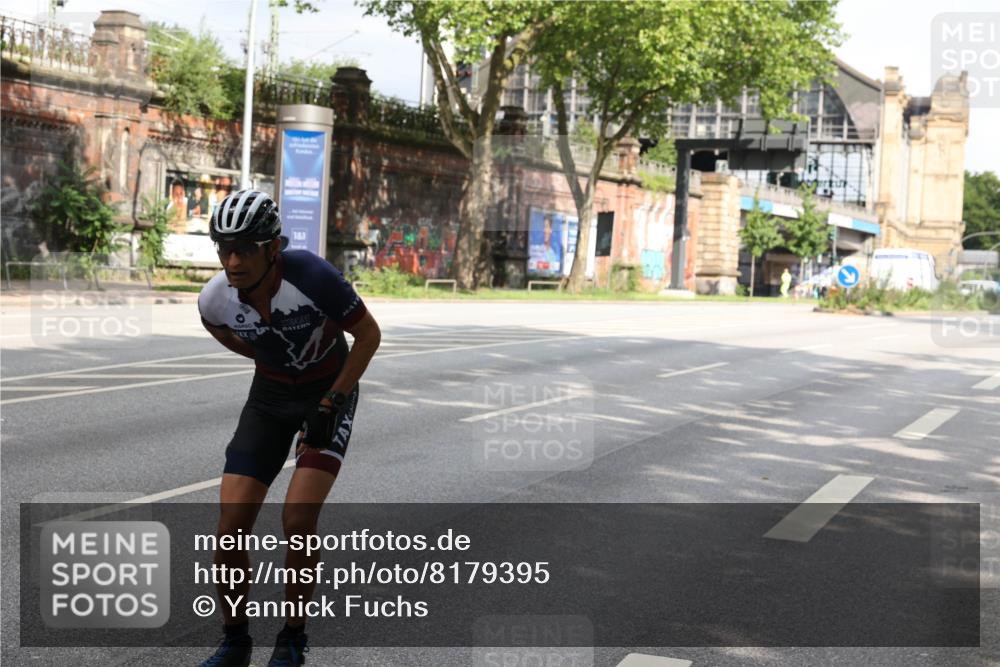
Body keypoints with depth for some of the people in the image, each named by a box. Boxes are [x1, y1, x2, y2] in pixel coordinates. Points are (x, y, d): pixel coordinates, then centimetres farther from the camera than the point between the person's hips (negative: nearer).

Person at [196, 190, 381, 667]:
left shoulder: (311, 276, -31)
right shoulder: (215, 299, -19)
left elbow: (369, 333, -17)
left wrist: (330, 403, -19)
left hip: (330, 390, -3)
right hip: (270, 395, 3)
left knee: (297, 522, -18)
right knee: (230, 529, -8)